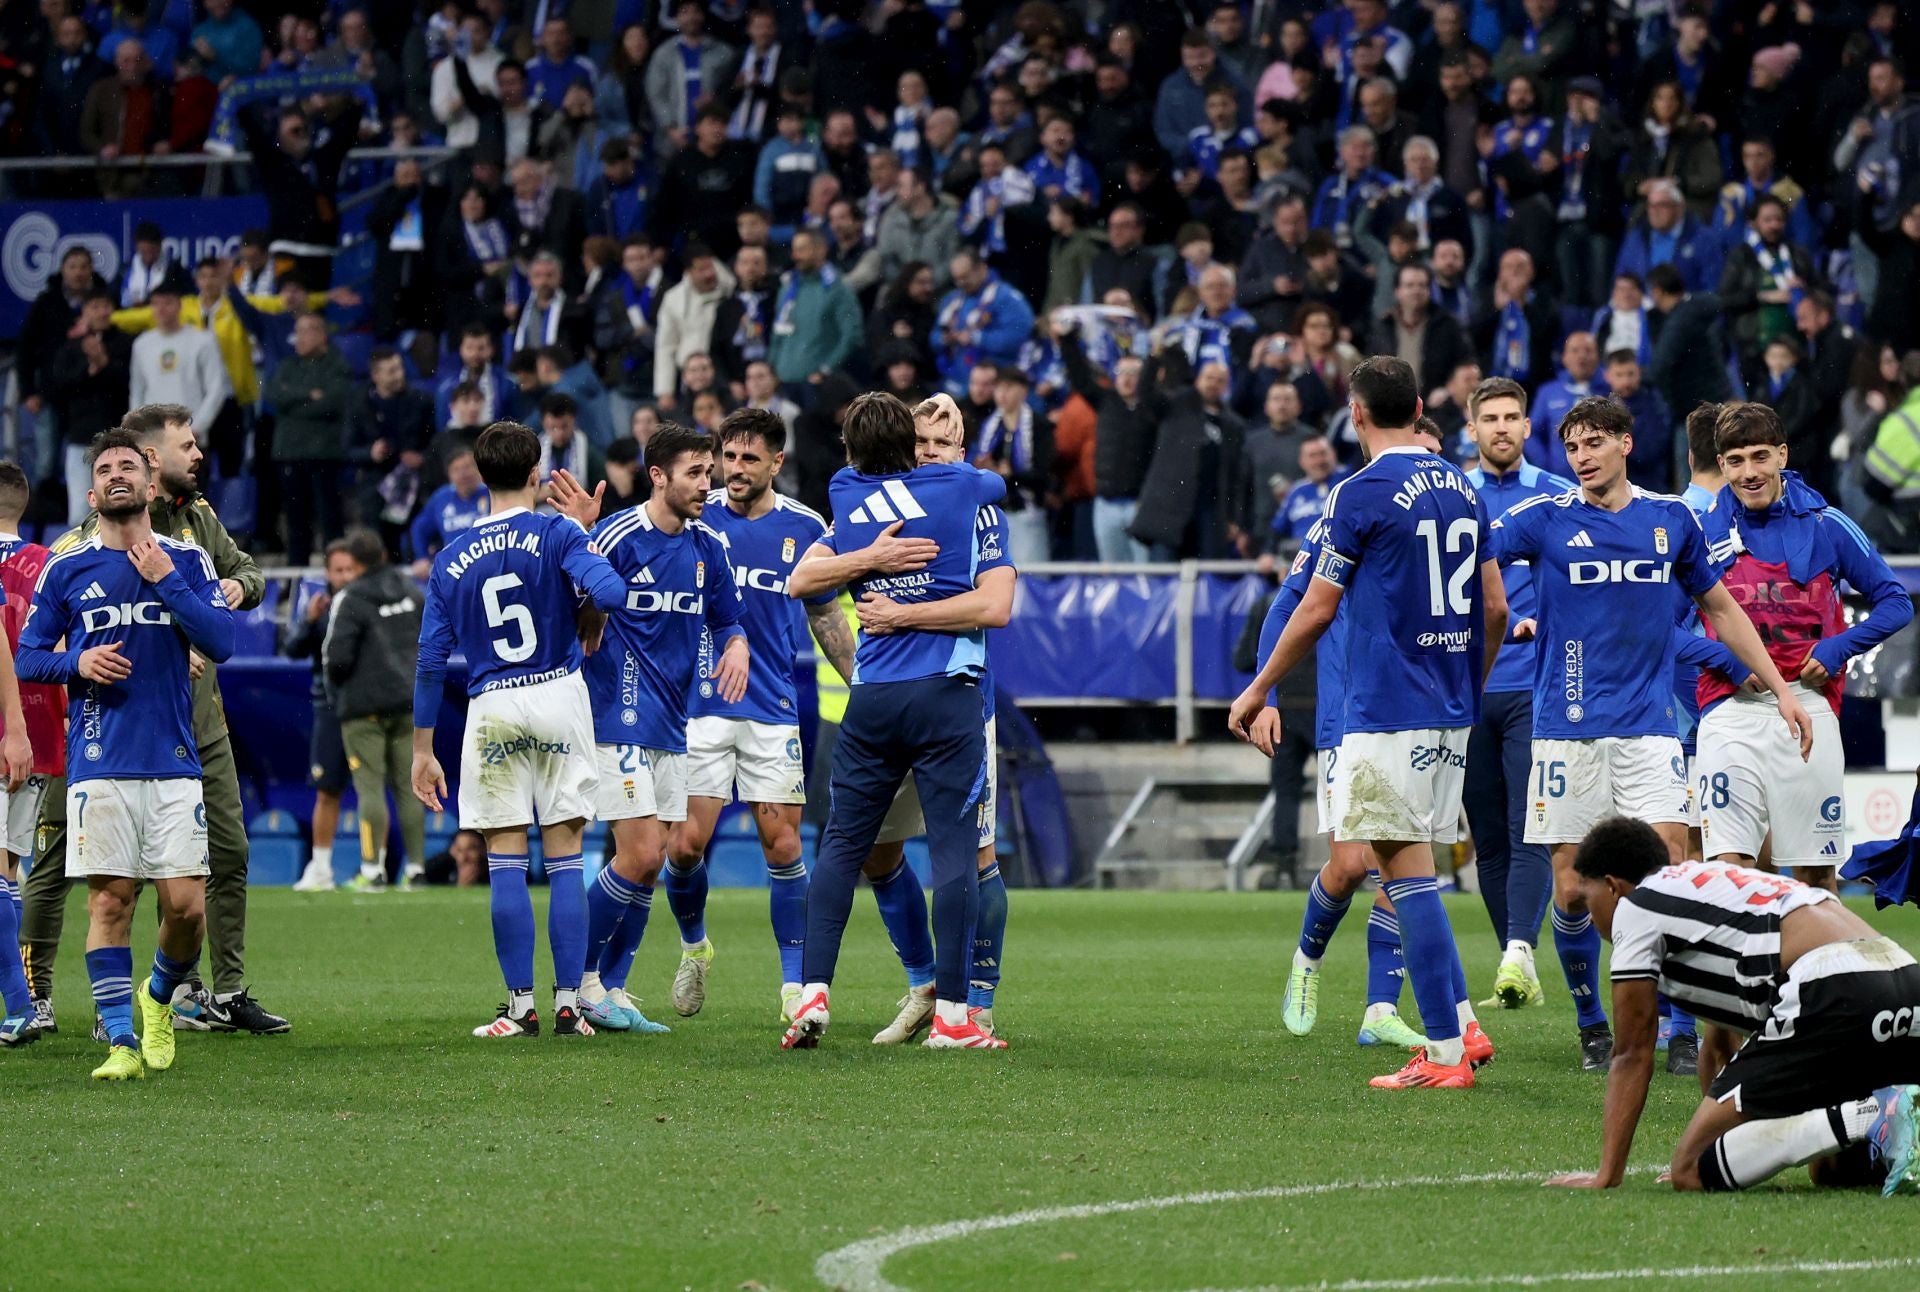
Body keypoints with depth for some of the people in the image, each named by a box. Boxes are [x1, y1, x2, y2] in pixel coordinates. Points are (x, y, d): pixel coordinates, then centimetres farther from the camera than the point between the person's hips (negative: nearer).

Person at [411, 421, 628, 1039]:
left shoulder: (452, 560, 5)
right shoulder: (558, 533, -2)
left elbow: (431, 660, 5)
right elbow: (610, 593, -20)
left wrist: (423, 750, 11)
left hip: (492, 710, 1)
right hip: (560, 696, -1)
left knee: (506, 864, 4)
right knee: (565, 860, 3)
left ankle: (521, 1006, 2)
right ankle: (568, 1005, 1)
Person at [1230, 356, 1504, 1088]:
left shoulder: (1363, 493, -9)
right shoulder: (1462, 490, 11)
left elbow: (1317, 610, -6)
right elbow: (1494, 607, 15)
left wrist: (1258, 692, 5)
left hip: (1388, 712, -7)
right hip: (1451, 713, 7)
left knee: (1406, 870, -6)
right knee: (1412, 870, 15)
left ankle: (1445, 1053, -8)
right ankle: (1462, 1025, 8)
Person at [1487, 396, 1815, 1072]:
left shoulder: (1672, 520, 8)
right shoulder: (1545, 519, 1)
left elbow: (1720, 607, 19)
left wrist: (1780, 689, 19)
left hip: (1649, 725, 1)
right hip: (1568, 729, -1)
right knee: (1571, 890, 0)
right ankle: (1592, 1026, 17)